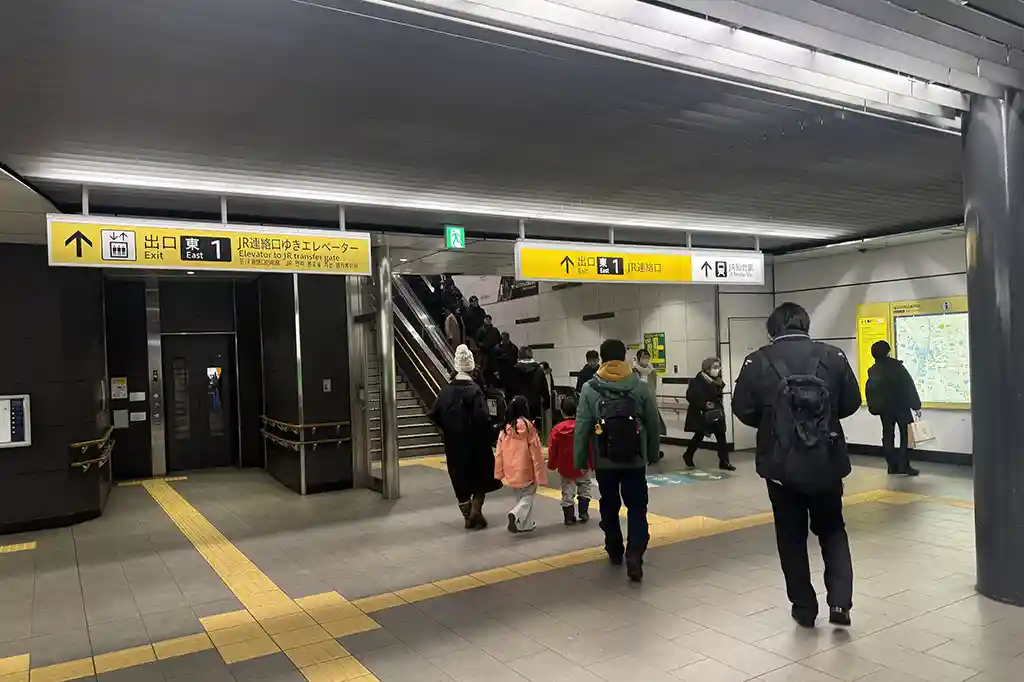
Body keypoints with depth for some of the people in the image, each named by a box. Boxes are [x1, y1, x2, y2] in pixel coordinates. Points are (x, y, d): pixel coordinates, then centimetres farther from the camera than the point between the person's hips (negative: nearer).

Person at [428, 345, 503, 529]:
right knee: (482, 477, 13)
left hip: (453, 445, 4)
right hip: (475, 443, -4)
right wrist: (490, 435, -13)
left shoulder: (446, 390, -1)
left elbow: (434, 414, 2)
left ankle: (468, 517, 19)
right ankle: (475, 511, 6)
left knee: (460, 479, 14)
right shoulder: (474, 390, -16)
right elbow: (482, 417, -25)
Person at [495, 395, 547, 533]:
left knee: (520, 495, 19)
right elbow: (535, 451, -12)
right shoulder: (528, 426, -15)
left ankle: (526, 524, 23)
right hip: (526, 469, -5)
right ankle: (515, 513, -14)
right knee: (528, 495, 10)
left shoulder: (505, 428, -2)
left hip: (511, 470, 5)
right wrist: (540, 472, -7)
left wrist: (499, 472, 10)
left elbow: (499, 452, 3)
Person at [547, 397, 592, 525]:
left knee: (567, 493, 10)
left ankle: (569, 518, 12)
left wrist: (551, 465, 12)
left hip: (565, 468, 1)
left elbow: (552, 450, -3)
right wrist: (592, 464, 5)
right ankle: (583, 513, 14)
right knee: (585, 488, 19)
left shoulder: (557, 429, -9)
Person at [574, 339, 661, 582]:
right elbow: (653, 425, 2)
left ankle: (615, 551, 31)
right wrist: (653, 455, 15)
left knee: (609, 507, 18)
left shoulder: (589, 389, -8)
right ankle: (634, 555, -9)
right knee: (637, 509, 7)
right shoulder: (641, 387, -5)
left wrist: (579, 460, 1)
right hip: (635, 461, 0)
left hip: (604, 462, 0)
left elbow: (581, 429, -8)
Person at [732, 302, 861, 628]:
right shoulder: (833, 356, -3)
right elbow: (851, 403, 4)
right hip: (827, 462, 1)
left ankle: (804, 607, 20)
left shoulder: (758, 362, -8)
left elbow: (743, 410, -6)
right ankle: (840, 601, 8)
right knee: (832, 531, 19)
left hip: (781, 464, -1)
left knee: (791, 536, 14)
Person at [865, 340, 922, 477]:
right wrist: (916, 405, -7)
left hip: (884, 409, 4)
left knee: (888, 436, 10)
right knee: (906, 435, 3)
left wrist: (873, 408, 17)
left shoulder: (872, 371, 1)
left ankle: (893, 466, 11)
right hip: (901, 406, -4)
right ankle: (903, 465, -3)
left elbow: (869, 391, 5)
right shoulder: (896, 365, -11)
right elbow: (909, 386, -12)